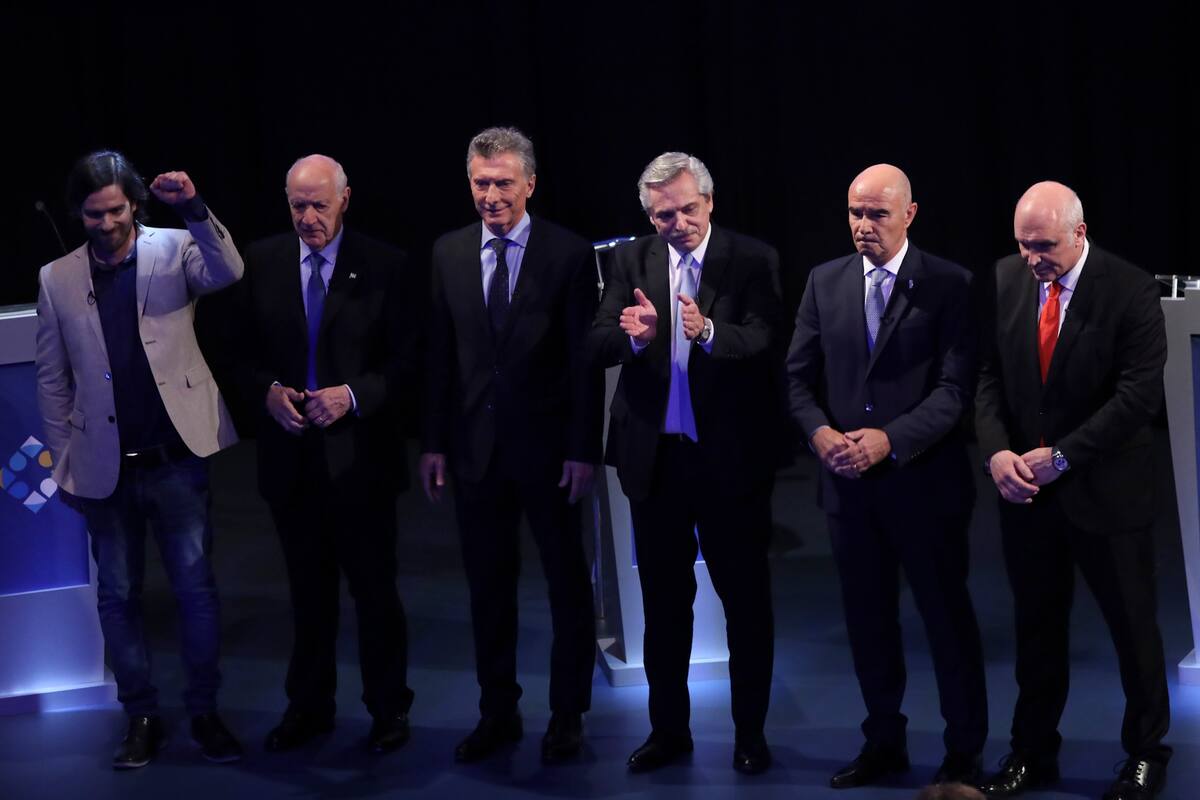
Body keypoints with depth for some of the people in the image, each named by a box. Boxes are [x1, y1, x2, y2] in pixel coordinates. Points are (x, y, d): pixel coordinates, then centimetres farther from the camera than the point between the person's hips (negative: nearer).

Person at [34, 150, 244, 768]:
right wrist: (64, 462, 6)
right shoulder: (57, 279, 5)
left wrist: (195, 211, -35)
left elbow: (228, 274, -22)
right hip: (106, 468, 2)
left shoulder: (175, 250, -1)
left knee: (196, 590, 0)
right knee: (117, 597, 8)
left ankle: (204, 712, 13)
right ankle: (142, 719, 20)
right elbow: (52, 380, 9)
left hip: (176, 459, -2)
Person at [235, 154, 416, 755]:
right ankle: (309, 706, 28)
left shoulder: (383, 266, -5)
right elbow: (244, 350, 8)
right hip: (290, 452, 3)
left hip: (359, 453, -3)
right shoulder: (262, 261, 4)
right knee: (308, 589, 15)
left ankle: (388, 710, 20)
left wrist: (353, 395, -18)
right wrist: (268, 390, -11)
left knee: (374, 589, 6)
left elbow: (406, 359, -5)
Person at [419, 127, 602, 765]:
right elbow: (440, 355, 6)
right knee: (488, 586, 11)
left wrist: (584, 449, -11)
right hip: (476, 447, 3)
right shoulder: (448, 253, 4)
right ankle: (498, 713, 22)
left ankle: (566, 717, 20)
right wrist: (434, 442, 4)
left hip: (547, 447, -3)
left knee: (567, 585, 8)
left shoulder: (569, 253, -7)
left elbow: (584, 361, -7)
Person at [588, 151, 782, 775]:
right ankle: (669, 729, 26)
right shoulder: (632, 262, 2)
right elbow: (597, 346, -8)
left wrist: (709, 333, -38)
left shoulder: (752, 260, -7)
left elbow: (764, 343, -19)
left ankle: (750, 733, 20)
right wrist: (635, 334, -30)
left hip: (730, 455, -3)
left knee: (746, 598, 7)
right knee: (663, 600, 13)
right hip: (654, 455, 3)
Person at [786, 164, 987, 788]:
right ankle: (884, 743, 26)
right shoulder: (825, 282, 7)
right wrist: (819, 430, -13)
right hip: (848, 481, 4)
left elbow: (955, 387, -12)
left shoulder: (948, 285, -6)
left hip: (924, 480, -4)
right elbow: (799, 375, 6)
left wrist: (889, 440, -23)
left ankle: (964, 751, 18)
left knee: (947, 617, 5)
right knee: (867, 619, 12)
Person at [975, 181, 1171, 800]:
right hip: (1025, 489, 4)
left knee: (1133, 626, 9)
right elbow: (989, 375, 2)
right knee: (1036, 626, 13)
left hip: (1106, 490, -3)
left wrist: (1060, 457, -19)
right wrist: (998, 452, -13)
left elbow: (1139, 394, -17)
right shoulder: (1004, 280, -1)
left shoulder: (1130, 290, -14)